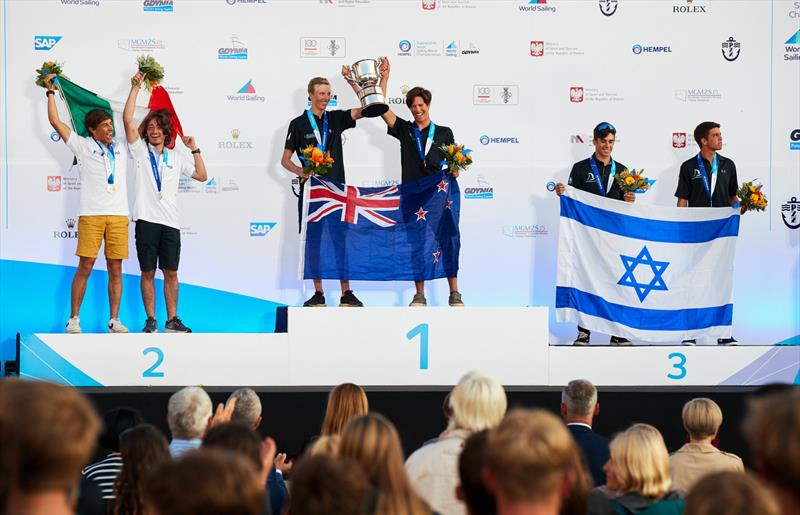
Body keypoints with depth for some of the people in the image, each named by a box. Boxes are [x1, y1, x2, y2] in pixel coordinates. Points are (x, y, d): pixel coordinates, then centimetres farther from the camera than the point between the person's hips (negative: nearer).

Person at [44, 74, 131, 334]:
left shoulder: (121, 147, 17)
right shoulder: (83, 146, 8)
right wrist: (51, 91, 11)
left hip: (118, 215, 3)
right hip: (91, 215, -3)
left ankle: (114, 320, 4)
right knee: (85, 267, -5)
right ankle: (74, 319, 0)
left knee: (115, 269, 2)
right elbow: (56, 122, 6)